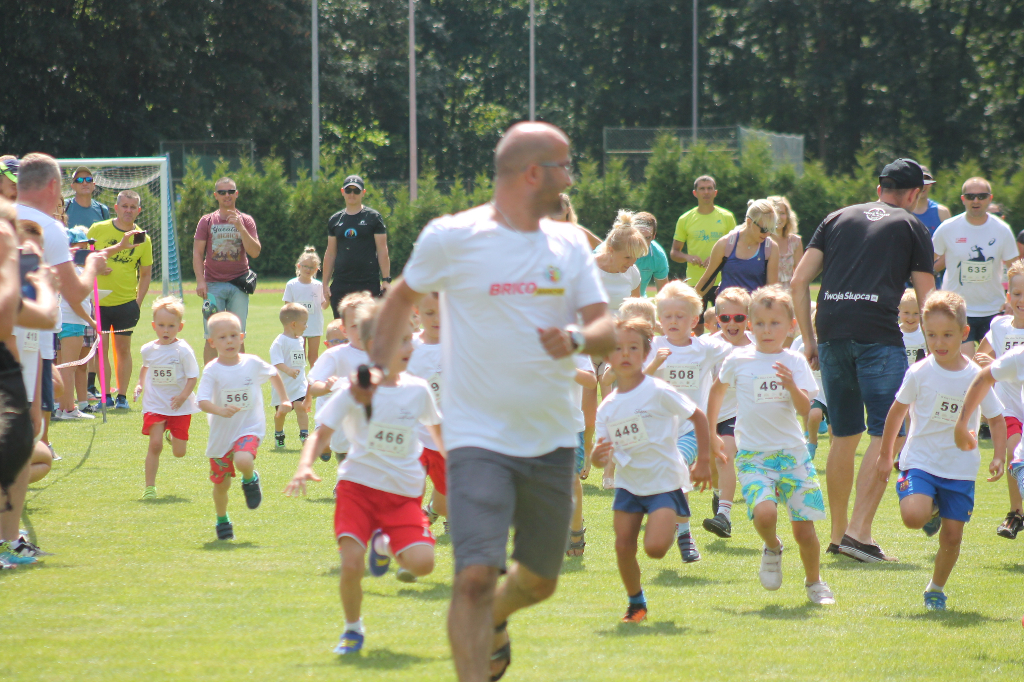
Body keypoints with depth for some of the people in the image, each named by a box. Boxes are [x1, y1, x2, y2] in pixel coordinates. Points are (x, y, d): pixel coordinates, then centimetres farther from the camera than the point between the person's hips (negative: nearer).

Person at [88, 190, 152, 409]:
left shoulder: (142, 238, 2)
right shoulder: (98, 230, -2)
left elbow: (146, 273, 8)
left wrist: (138, 302, 1)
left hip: (126, 302, 1)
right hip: (98, 300, 0)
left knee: (123, 348, 4)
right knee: (102, 348, -1)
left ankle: (122, 396, 12)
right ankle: (106, 396, 5)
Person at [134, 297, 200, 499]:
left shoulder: (183, 350, -11)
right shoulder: (148, 349, 2)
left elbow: (193, 376, -9)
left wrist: (183, 396, -23)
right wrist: (140, 385, 10)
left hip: (179, 407, -1)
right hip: (155, 405, 1)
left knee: (179, 452, 5)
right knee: (155, 444, -13)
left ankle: (173, 436, 41)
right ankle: (149, 486, -5)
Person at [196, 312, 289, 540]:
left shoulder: (252, 364, -4)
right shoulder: (212, 371, -12)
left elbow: (273, 374, 18)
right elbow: (202, 401, -22)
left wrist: (284, 400, 20)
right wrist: (220, 410, -41)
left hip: (249, 428, -1)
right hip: (221, 433, 1)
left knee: (243, 461, -31)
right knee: (221, 483, 10)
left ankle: (250, 479, 5)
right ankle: (222, 520, 37)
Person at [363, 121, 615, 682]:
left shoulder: (570, 245, 6)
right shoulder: (451, 238, -6)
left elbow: (606, 329, 1)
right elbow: (403, 297, 11)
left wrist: (577, 339, -21)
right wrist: (376, 367, 6)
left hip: (551, 440, 5)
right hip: (479, 439, -5)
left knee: (539, 581, 17)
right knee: (476, 576, -19)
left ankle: (493, 622, 50)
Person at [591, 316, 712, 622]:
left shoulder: (658, 392, -11)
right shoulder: (607, 408, 2)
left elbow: (698, 417, -3)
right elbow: (601, 458, 4)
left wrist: (703, 461, -4)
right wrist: (598, 456, -21)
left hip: (664, 480, -4)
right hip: (628, 482, 4)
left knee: (655, 548, -19)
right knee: (623, 548, -4)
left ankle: (673, 527, 16)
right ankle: (636, 602, 19)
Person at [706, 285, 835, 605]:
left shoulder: (795, 362, 2)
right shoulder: (738, 360, 2)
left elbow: (805, 408, -6)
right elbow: (717, 390, 21)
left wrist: (792, 386, -25)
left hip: (792, 452, 1)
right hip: (752, 454, -1)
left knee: (804, 528, -1)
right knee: (764, 512, -27)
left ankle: (814, 582, 25)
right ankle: (772, 548, 8)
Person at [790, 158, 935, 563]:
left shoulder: (838, 218, 21)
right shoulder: (911, 227, 12)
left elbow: (799, 280, 14)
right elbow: (926, 298, 9)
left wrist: (808, 339, 17)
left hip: (832, 332, 5)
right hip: (879, 335, -5)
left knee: (844, 435, 15)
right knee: (886, 434, -3)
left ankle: (837, 532, 21)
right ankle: (859, 530, -13)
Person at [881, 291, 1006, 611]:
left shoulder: (975, 377, -4)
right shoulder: (919, 373, -7)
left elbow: (996, 419, 6)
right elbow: (897, 412, 6)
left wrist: (998, 456, -8)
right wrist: (885, 455, 12)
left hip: (960, 468, 1)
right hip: (921, 461, -1)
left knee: (952, 536, 0)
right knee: (912, 516, -26)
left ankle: (936, 587, 25)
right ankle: (932, 511, 11)